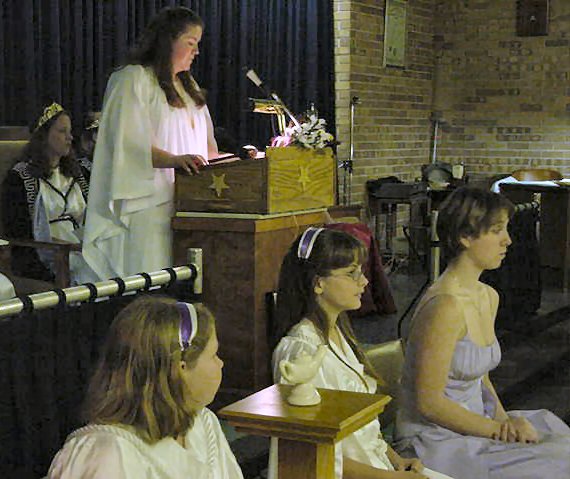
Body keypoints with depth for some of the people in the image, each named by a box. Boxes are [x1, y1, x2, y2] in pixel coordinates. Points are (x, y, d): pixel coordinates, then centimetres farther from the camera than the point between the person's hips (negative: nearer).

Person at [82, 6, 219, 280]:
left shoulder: (187, 84, 24)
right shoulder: (133, 80, -2)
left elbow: (205, 142, 29)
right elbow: (130, 143, -14)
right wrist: (173, 160, -28)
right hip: (150, 204, -7)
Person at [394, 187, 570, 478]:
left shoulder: (489, 297, 8)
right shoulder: (445, 306, -21)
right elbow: (429, 402, -20)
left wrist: (503, 419, -1)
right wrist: (500, 430, -14)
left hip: (473, 424, 9)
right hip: (436, 441, -9)